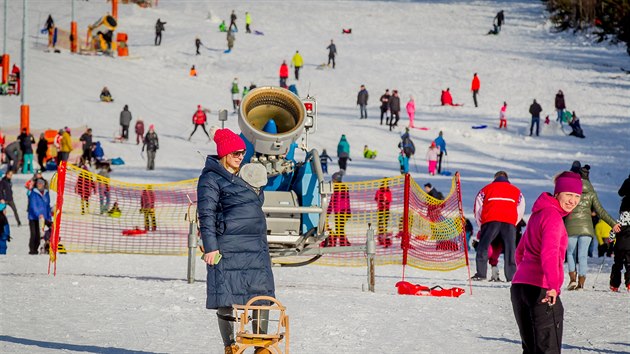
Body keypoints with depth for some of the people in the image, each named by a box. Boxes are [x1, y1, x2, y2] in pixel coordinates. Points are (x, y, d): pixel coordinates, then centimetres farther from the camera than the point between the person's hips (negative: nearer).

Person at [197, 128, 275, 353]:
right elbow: (206, 214, -10)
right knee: (227, 300, -3)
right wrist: (210, 247, -18)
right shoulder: (211, 178, -4)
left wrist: (261, 243, 25)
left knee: (262, 295, 3)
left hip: (255, 249, 7)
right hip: (227, 248, -7)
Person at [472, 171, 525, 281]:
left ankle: (481, 273, -8)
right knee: (510, 248, 3)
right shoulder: (516, 191, 28)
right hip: (509, 222, 1)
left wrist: (481, 225, 28)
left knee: (483, 246, 2)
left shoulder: (486, 189, 24)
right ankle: (511, 275, -4)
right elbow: (521, 211, 23)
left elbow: (477, 209, 20)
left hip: (490, 220, -1)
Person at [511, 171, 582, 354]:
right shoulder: (552, 216, -10)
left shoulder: (539, 213, 20)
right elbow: (549, 252, -27)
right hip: (540, 290, -10)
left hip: (519, 286, 10)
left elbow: (520, 252, 30)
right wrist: (553, 285, -39)